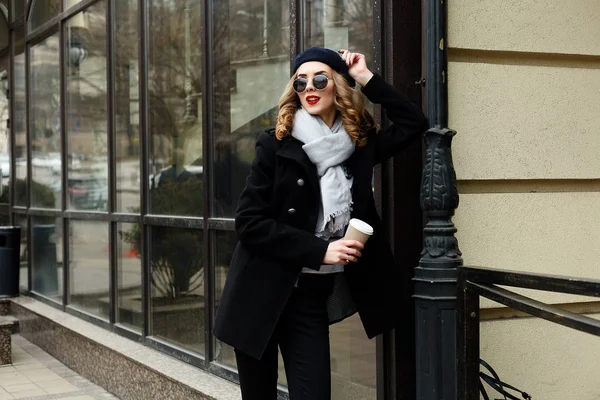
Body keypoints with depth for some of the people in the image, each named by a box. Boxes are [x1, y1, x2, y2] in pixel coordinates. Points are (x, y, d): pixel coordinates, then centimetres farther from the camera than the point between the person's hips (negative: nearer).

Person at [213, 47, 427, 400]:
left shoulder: (358, 145, 5)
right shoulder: (277, 145, -6)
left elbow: (414, 123, 10)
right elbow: (249, 222, -11)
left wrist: (367, 78, 2)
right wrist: (320, 250, -17)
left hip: (313, 295, 2)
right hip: (262, 293, -2)